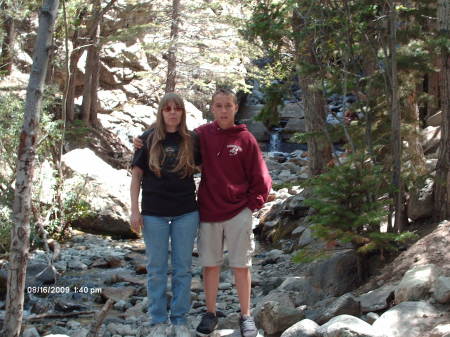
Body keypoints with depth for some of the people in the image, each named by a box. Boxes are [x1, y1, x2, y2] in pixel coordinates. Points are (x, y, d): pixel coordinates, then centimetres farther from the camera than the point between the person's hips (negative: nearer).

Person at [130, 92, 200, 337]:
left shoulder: (190, 140, 3)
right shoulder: (148, 139, 0)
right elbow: (136, 175, 1)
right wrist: (135, 211, -5)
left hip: (185, 213, 1)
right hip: (154, 213, -1)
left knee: (183, 268, 7)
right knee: (156, 269, 6)